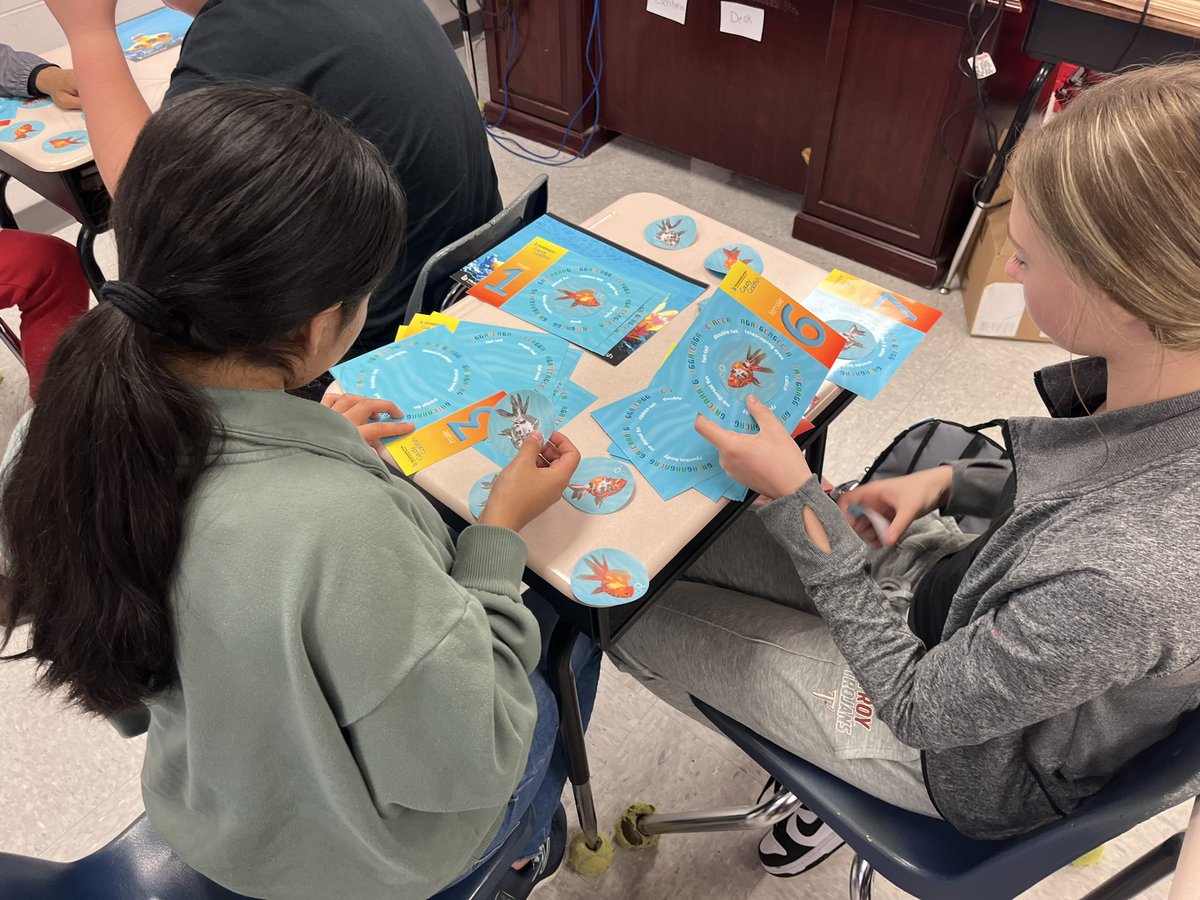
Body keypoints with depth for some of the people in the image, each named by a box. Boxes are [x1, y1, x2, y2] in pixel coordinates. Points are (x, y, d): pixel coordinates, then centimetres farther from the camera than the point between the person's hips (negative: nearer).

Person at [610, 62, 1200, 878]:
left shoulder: (1127, 582, -44)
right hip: (978, 606, 7)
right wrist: (951, 483, -8)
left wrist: (797, 495, -25)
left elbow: (919, 709, -26)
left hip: (974, 754, -7)